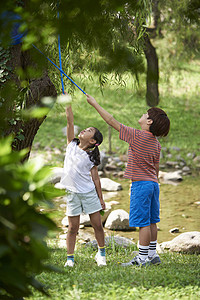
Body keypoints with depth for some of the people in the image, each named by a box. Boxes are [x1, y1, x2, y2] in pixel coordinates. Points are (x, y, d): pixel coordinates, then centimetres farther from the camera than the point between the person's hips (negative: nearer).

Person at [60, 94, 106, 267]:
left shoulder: (91, 157, -3)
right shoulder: (72, 145, 4)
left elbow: (96, 178, -1)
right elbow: (70, 121, -2)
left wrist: (101, 199, -1)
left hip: (89, 193, -2)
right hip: (73, 193, 2)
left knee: (97, 225, 3)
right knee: (73, 227, 2)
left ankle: (101, 253, 21)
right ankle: (70, 258, 7)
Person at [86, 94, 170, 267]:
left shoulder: (137, 136, -14)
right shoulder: (156, 143, 8)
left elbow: (112, 122, -10)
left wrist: (95, 104, -3)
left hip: (141, 184, -8)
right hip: (153, 183, 8)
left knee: (143, 222, -5)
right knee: (151, 221, 13)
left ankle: (142, 257, -2)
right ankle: (152, 255, 19)